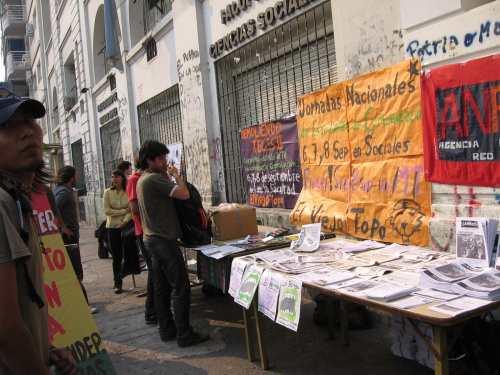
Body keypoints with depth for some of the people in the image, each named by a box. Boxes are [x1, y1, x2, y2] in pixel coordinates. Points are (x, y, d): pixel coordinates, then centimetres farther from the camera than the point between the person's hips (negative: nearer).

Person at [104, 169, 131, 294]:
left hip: (126, 226, 0)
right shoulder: (108, 192, -1)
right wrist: (123, 211, -9)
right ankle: (117, 283, 12)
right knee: (117, 257, 4)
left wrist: (125, 221, -20)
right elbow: (107, 211, -6)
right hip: (112, 227, 0)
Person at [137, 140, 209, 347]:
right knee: (181, 287, -6)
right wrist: (176, 175, -7)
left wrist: (168, 177, 14)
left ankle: (166, 329, 21)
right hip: (164, 239, -11)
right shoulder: (155, 179, -16)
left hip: (152, 239, 11)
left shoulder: (143, 180, 16)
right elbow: (184, 194, -22)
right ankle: (184, 334, -2)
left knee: (162, 287, 13)